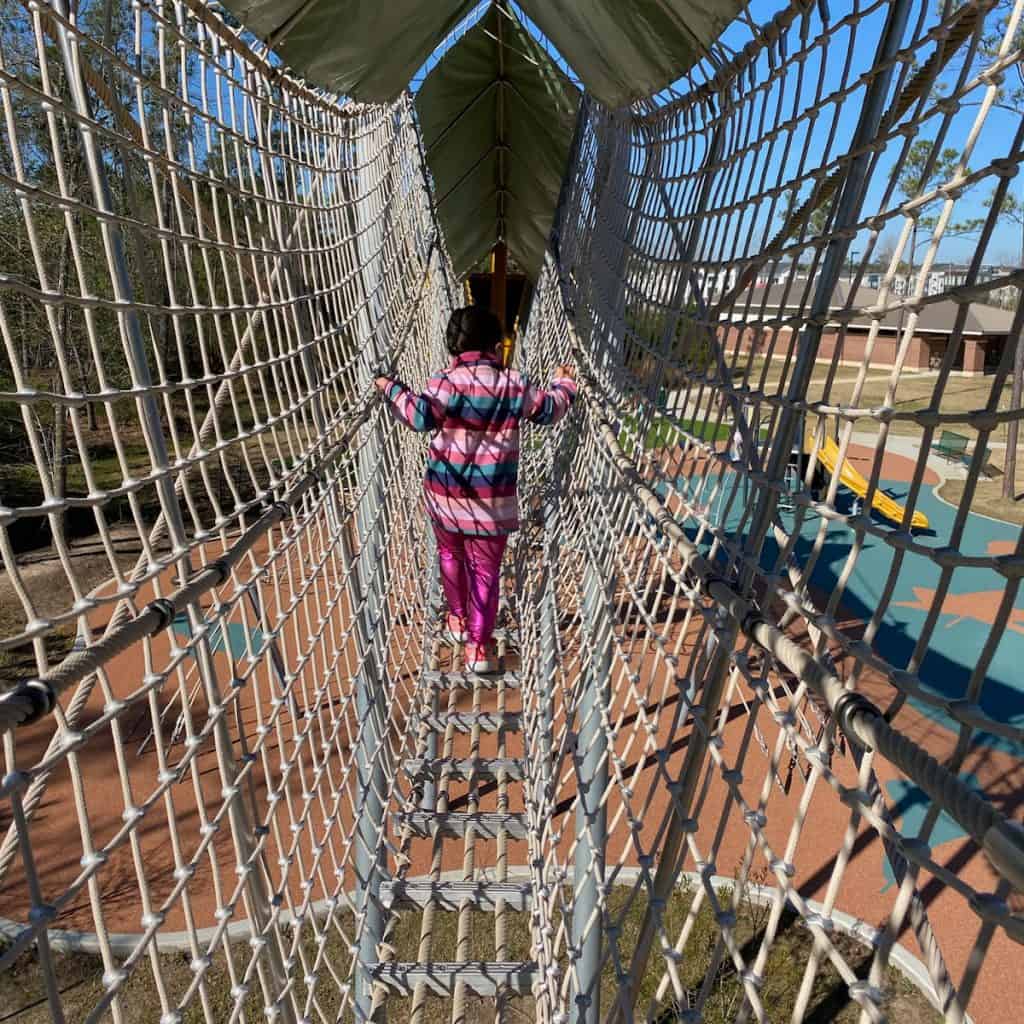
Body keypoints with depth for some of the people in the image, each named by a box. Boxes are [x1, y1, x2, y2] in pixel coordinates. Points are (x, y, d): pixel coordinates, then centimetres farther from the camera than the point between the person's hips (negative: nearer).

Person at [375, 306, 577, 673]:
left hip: (445, 493, 0)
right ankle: (479, 646, 10)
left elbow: (421, 415, -26)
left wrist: (392, 389, -12)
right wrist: (564, 383, 33)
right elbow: (551, 409, 14)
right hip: (493, 498, 0)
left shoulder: (447, 381, -9)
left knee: (451, 554, 24)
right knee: (486, 570, 8)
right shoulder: (514, 384, -1)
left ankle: (458, 618, 40)